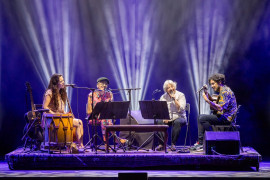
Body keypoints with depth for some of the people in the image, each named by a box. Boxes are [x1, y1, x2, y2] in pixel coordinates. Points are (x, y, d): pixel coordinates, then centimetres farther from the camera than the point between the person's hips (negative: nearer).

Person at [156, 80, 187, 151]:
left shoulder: (180, 95, -1)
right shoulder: (163, 97, 9)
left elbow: (181, 109, -13)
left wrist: (174, 99, -17)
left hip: (178, 117, -3)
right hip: (166, 118, 3)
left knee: (177, 122, -37)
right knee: (159, 122, -29)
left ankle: (173, 144, -29)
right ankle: (161, 144, -26)